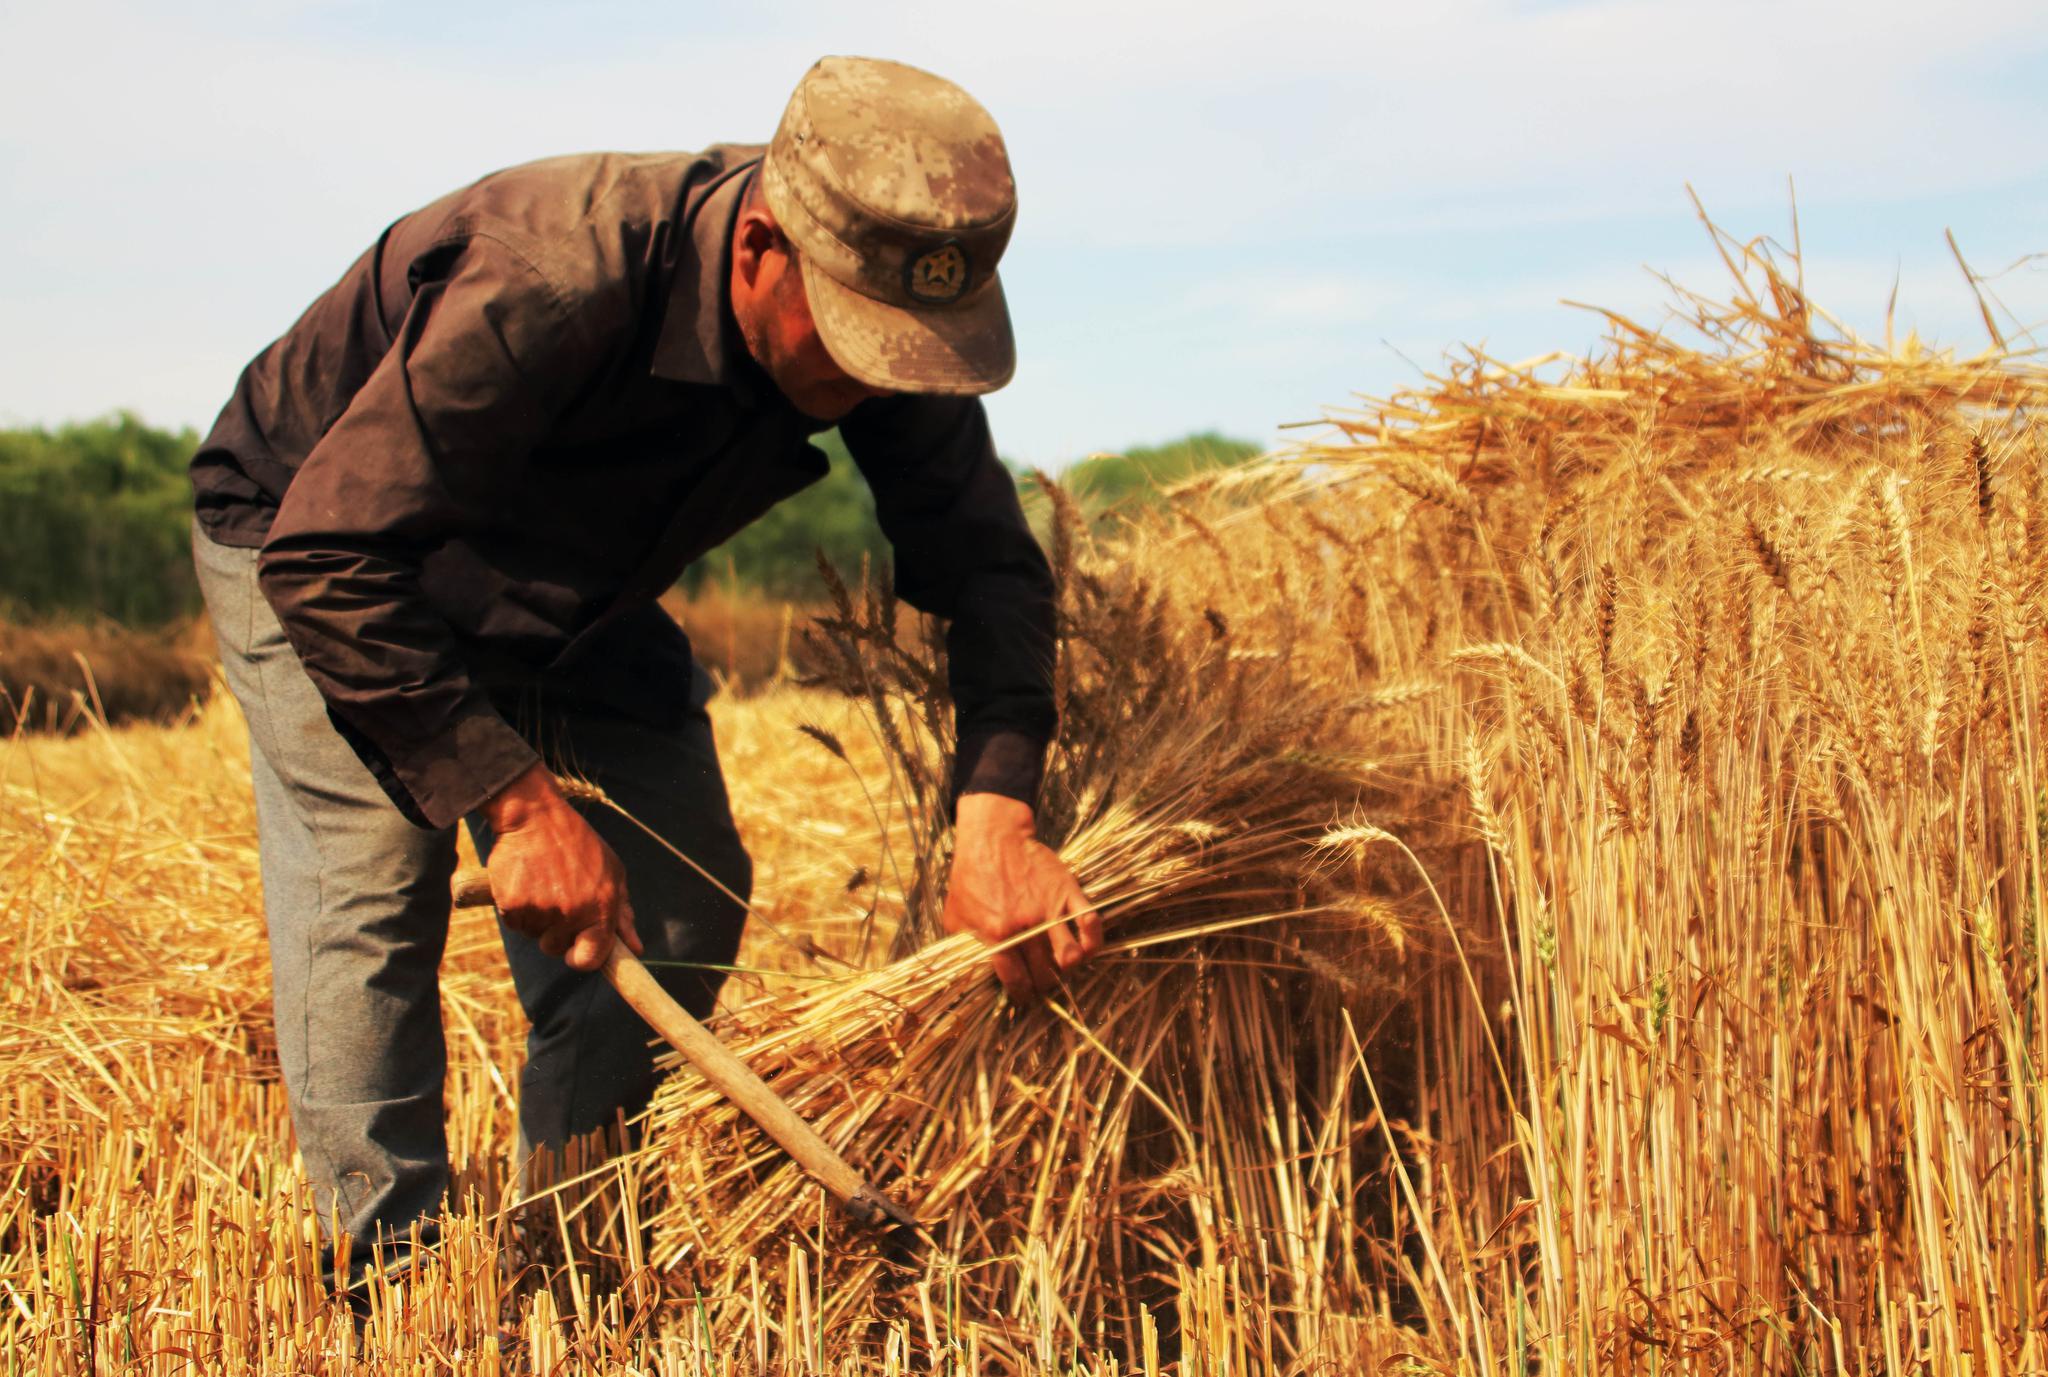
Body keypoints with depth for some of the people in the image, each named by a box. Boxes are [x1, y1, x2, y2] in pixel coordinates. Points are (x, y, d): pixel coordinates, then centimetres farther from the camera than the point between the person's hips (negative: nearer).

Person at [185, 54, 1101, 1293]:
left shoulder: (883, 313, -24)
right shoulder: (546, 286, -43)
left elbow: (986, 561, -18)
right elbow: (332, 557, -39)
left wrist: (998, 815, -34)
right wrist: (512, 798, -41)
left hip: (572, 592, 6)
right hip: (306, 539, -5)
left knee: (683, 896, -3)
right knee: (371, 874, -23)